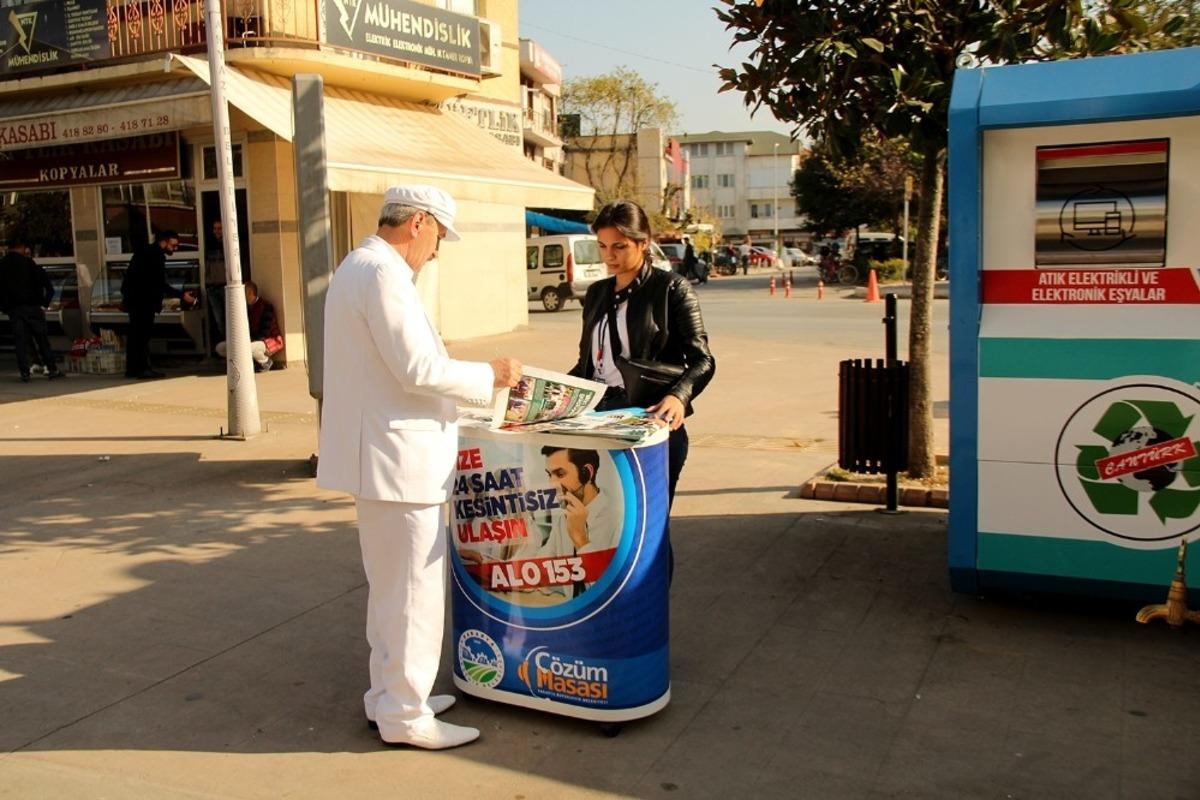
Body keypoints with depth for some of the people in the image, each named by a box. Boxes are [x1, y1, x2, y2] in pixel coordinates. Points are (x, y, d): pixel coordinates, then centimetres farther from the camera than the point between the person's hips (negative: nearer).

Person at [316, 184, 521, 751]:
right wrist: (490, 376, -9)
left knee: (389, 586, 20)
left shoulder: (359, 266, 16)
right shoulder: (383, 273, -17)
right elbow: (418, 369, -22)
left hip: (379, 454, 11)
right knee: (414, 591, 0)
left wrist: (474, 378, 18)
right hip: (397, 457, -11)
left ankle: (390, 695, 32)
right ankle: (404, 715, 12)